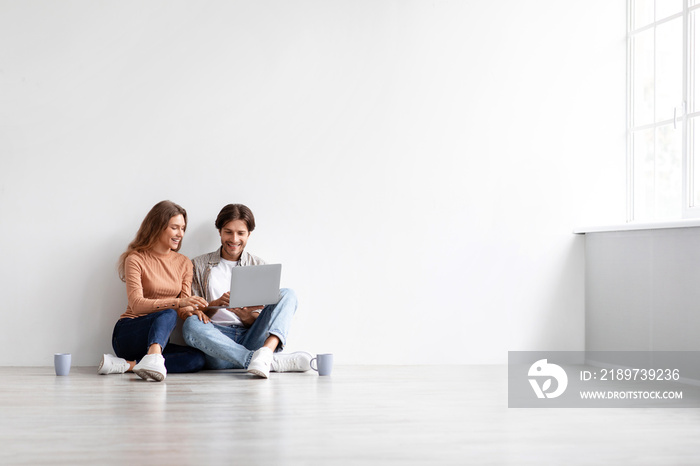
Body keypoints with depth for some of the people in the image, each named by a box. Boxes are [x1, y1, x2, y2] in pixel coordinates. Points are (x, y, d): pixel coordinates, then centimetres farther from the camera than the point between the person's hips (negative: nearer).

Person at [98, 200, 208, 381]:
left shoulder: (184, 263, 12)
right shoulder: (135, 259, -5)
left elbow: (183, 309, 5)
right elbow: (137, 304, -19)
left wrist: (192, 311, -21)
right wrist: (177, 302, -33)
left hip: (157, 341, 5)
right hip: (127, 335, -5)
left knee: (198, 358, -26)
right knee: (168, 314, -34)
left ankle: (125, 365, -31)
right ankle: (153, 359, -61)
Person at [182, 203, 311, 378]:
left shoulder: (258, 266, 17)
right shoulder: (199, 265, 14)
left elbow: (260, 321, 12)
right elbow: (190, 312, 6)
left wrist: (246, 316, -12)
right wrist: (216, 304, -14)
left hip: (251, 340, 2)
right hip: (216, 341, -1)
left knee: (287, 294, -16)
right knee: (191, 325, -35)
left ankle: (266, 352, -46)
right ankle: (274, 362, -43)